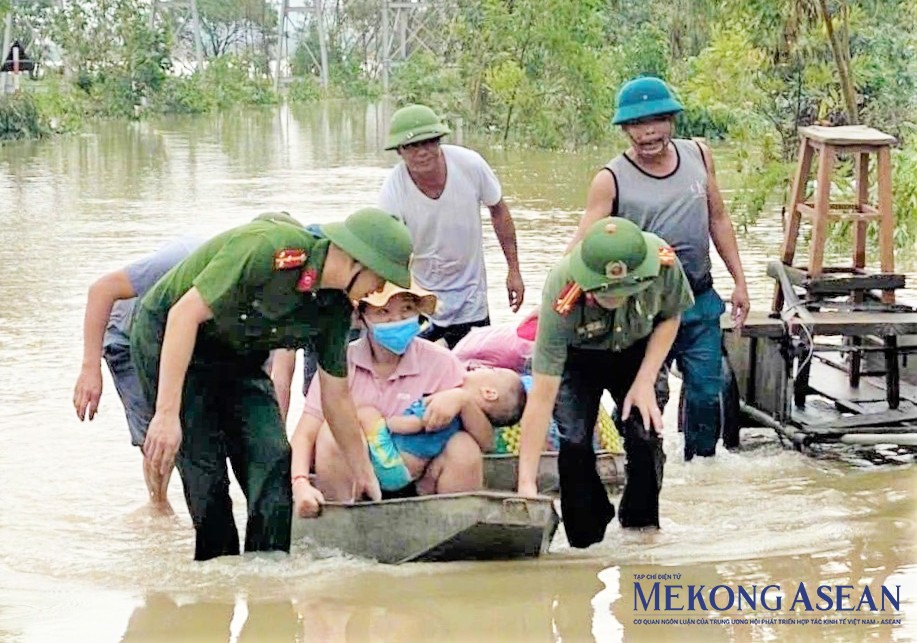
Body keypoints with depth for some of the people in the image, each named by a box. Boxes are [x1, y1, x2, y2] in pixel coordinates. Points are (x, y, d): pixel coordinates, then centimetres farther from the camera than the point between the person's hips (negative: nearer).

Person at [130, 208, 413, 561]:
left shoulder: (336, 307, -8)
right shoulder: (267, 248, -33)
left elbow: (336, 397, 4)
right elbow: (185, 313, -32)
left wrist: (365, 476, 9)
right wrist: (168, 412, -35)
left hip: (239, 356, 7)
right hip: (167, 337, -7)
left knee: (273, 464, -8)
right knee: (206, 475, -13)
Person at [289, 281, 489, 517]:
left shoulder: (439, 362, -6)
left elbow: (485, 441, -8)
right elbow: (304, 435, -11)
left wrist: (462, 400, -28)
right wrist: (301, 484, -30)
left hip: (420, 490, 0)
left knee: (463, 447, -25)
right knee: (334, 431, -24)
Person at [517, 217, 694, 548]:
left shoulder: (662, 263, -35)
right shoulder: (561, 296, -40)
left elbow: (670, 317, -8)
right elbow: (542, 395, -38)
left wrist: (645, 381, -18)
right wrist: (526, 484, -40)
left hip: (638, 352, 2)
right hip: (577, 357, -2)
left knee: (647, 436, -15)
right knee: (574, 441, -19)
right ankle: (586, 543, 0)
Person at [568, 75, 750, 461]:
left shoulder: (698, 155, 3)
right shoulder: (612, 180, -10)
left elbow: (718, 220, 13)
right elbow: (583, 244, -16)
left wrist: (739, 281, 11)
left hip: (700, 300, 4)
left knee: (707, 392, 9)